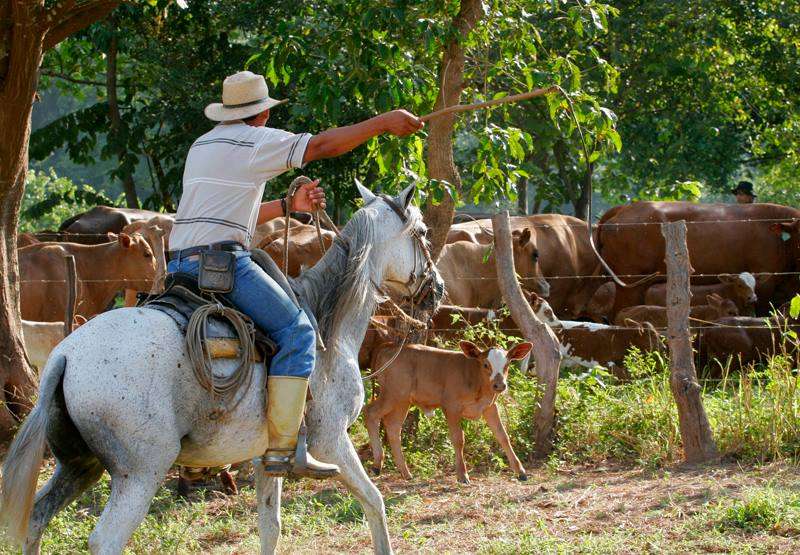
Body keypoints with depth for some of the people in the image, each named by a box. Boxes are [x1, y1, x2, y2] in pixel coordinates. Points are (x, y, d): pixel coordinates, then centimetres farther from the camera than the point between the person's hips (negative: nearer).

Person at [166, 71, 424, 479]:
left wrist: (290, 206, 28)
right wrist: (384, 122, 2)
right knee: (297, 332, -7)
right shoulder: (256, 140, -1)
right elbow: (323, 145, -5)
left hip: (179, 262, 9)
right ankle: (282, 450, -15)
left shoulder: (201, 146, 24)